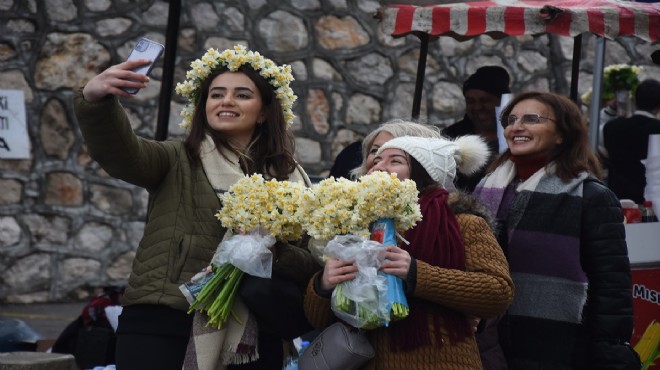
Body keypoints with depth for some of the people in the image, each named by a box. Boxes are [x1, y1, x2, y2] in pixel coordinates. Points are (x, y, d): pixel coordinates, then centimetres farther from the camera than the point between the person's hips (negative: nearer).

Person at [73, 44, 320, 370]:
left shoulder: (290, 180, 13)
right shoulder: (177, 161, 7)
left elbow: (313, 266, 7)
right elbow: (117, 150, -13)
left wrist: (273, 252, -14)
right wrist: (95, 100, -33)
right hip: (160, 326, -2)